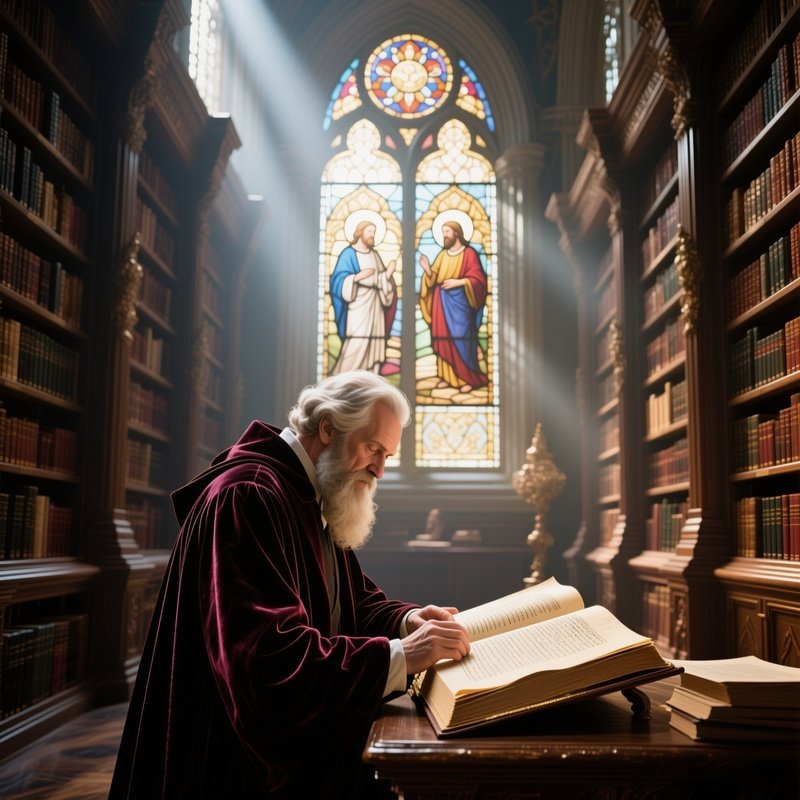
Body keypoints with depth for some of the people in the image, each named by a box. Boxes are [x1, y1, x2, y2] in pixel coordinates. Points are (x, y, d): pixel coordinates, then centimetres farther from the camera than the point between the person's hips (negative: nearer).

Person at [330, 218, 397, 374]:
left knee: (373, 344, 2)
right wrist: (358, 276, -30)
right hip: (358, 304, -7)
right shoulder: (348, 253, -6)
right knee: (354, 346, -14)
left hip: (374, 304, 7)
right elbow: (339, 280, -15)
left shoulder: (374, 254, 14)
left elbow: (381, 281, 12)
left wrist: (388, 273, -9)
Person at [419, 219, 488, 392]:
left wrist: (458, 282, -19)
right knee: (443, 339, 4)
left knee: (461, 340, -8)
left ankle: (468, 378, -3)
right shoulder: (442, 255, 14)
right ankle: (447, 376, 9)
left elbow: (478, 279, -9)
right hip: (441, 302, 6)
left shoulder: (469, 253, -3)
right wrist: (428, 270, -11)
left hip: (459, 302, -6)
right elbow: (434, 279, 9)